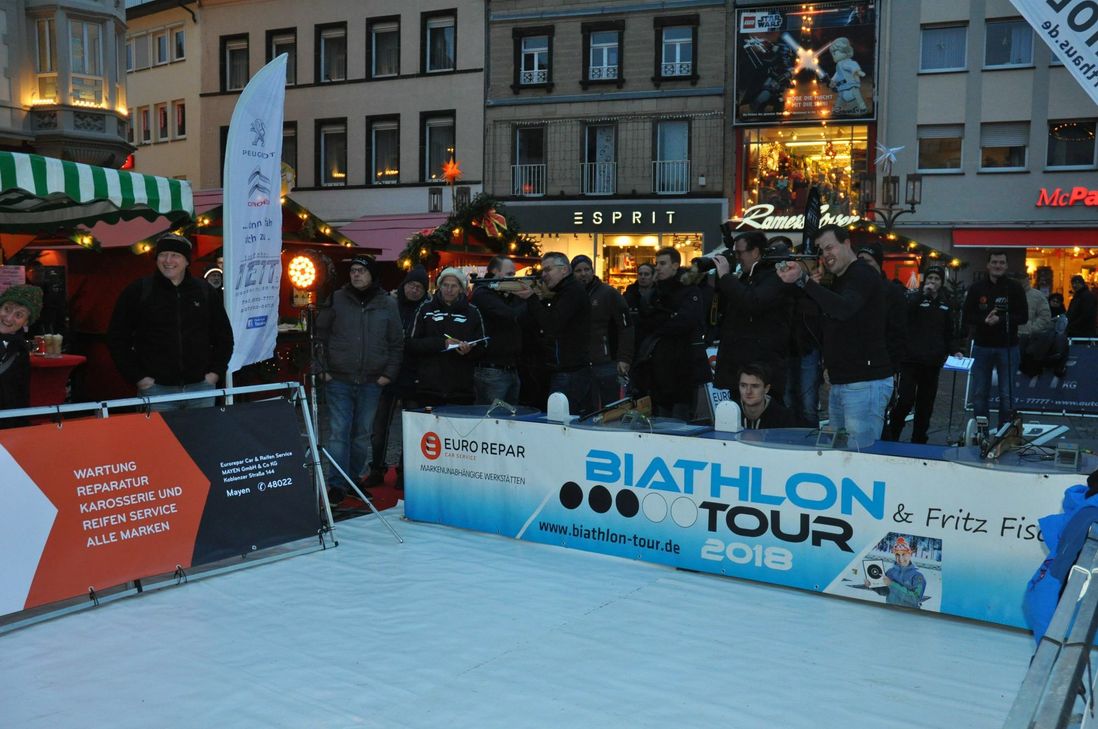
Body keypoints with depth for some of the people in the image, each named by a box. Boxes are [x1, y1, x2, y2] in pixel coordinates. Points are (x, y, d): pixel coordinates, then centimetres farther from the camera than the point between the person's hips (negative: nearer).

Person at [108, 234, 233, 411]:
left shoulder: (206, 292, 8)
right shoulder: (137, 291, 1)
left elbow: (224, 335, 17)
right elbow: (117, 337, 3)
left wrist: (215, 371, 6)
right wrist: (137, 377, -4)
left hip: (201, 388, 2)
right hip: (156, 389, -2)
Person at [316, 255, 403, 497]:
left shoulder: (388, 304, 5)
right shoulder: (336, 300, 2)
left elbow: (397, 343, 8)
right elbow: (319, 335, 5)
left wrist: (389, 373, -1)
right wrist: (323, 368, -3)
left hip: (372, 383, 2)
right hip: (338, 380, -1)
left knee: (362, 434, 10)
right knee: (338, 432, -6)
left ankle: (354, 477, 23)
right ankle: (336, 484, -2)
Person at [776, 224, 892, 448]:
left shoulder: (863, 274, -10)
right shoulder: (839, 279, 20)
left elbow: (844, 309, -29)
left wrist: (803, 280, -35)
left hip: (865, 382, -9)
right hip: (840, 383, 9)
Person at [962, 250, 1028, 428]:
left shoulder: (1014, 288, -1)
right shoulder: (977, 288, 3)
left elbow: (1023, 316, -5)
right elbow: (968, 316, 1)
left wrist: (1000, 319, -18)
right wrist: (984, 320, -17)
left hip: (1008, 347, -1)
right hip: (982, 346, 2)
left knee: (1006, 394, 4)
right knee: (979, 393, 6)